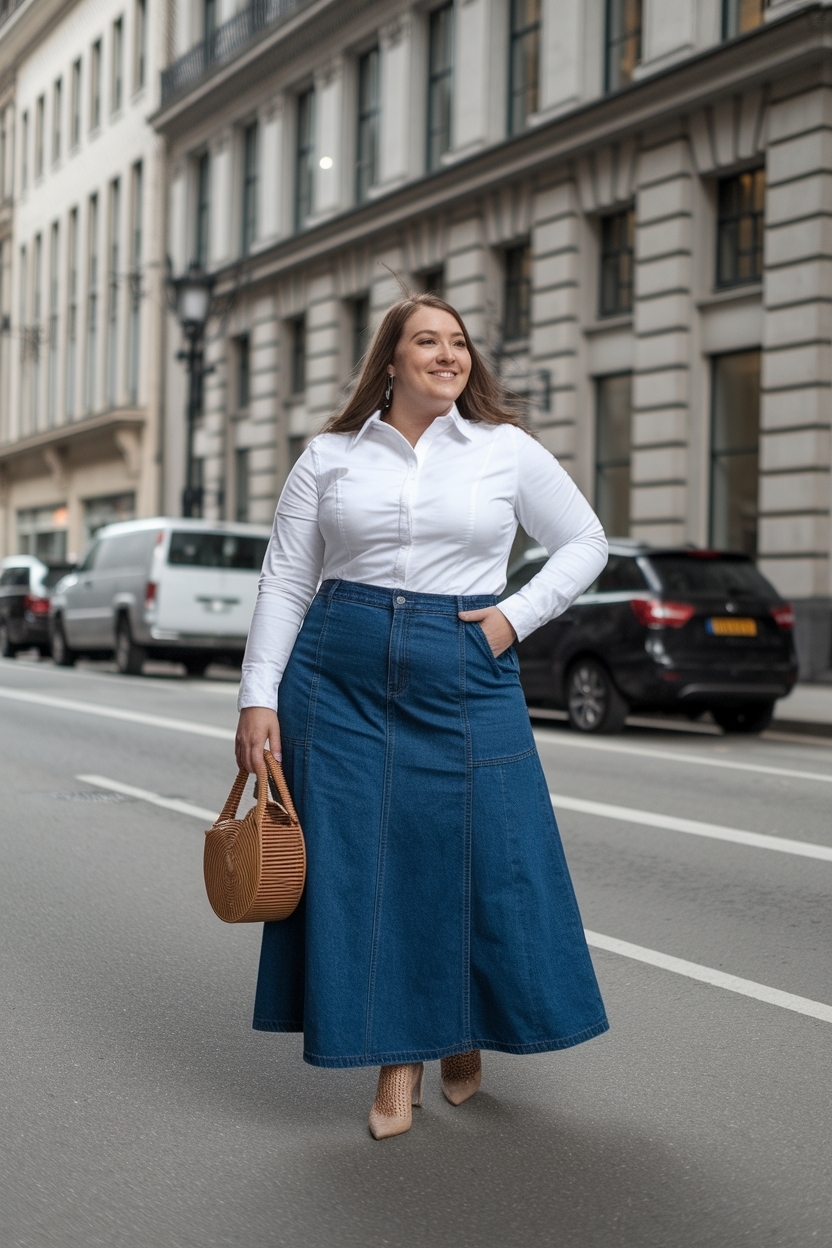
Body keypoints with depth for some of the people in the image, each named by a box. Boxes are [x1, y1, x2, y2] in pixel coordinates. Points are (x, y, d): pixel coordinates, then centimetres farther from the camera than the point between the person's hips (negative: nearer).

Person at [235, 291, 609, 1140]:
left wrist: (516, 616, -2)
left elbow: (585, 543, 12)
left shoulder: (507, 450, 5)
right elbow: (284, 582, 5)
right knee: (360, 867, 1)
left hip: (465, 679, 0)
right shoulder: (329, 457, 6)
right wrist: (259, 696, -3)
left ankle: (465, 1038, 28)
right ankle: (396, 1062, 16)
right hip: (341, 679, 1)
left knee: (482, 859, 2)